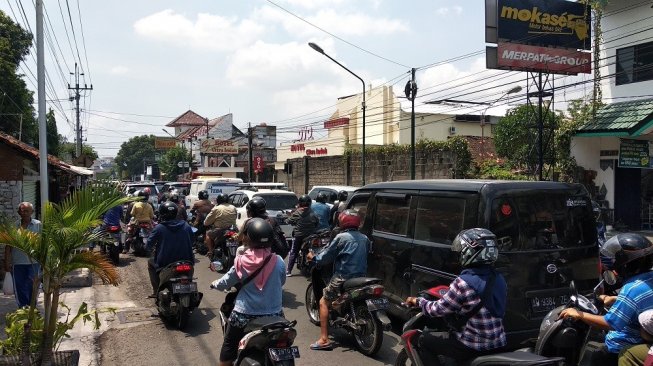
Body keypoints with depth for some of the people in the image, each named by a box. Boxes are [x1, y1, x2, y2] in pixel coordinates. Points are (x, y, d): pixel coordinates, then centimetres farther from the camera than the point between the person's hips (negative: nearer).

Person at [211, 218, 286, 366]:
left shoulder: (241, 262, -14)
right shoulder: (278, 262, -12)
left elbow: (226, 283, 1)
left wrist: (214, 284, 23)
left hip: (243, 315, -1)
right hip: (273, 315, 1)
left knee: (228, 349, 21)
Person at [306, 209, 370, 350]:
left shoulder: (341, 237, -9)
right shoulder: (364, 238, 7)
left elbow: (326, 256, -6)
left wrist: (313, 257, 12)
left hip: (343, 278, -7)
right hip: (361, 277, 7)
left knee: (324, 302, 4)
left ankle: (324, 339, -6)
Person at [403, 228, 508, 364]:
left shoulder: (464, 282, -22)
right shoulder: (498, 278, 1)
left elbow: (438, 309, -14)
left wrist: (418, 301, 4)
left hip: (474, 347, -8)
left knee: (424, 341, 9)